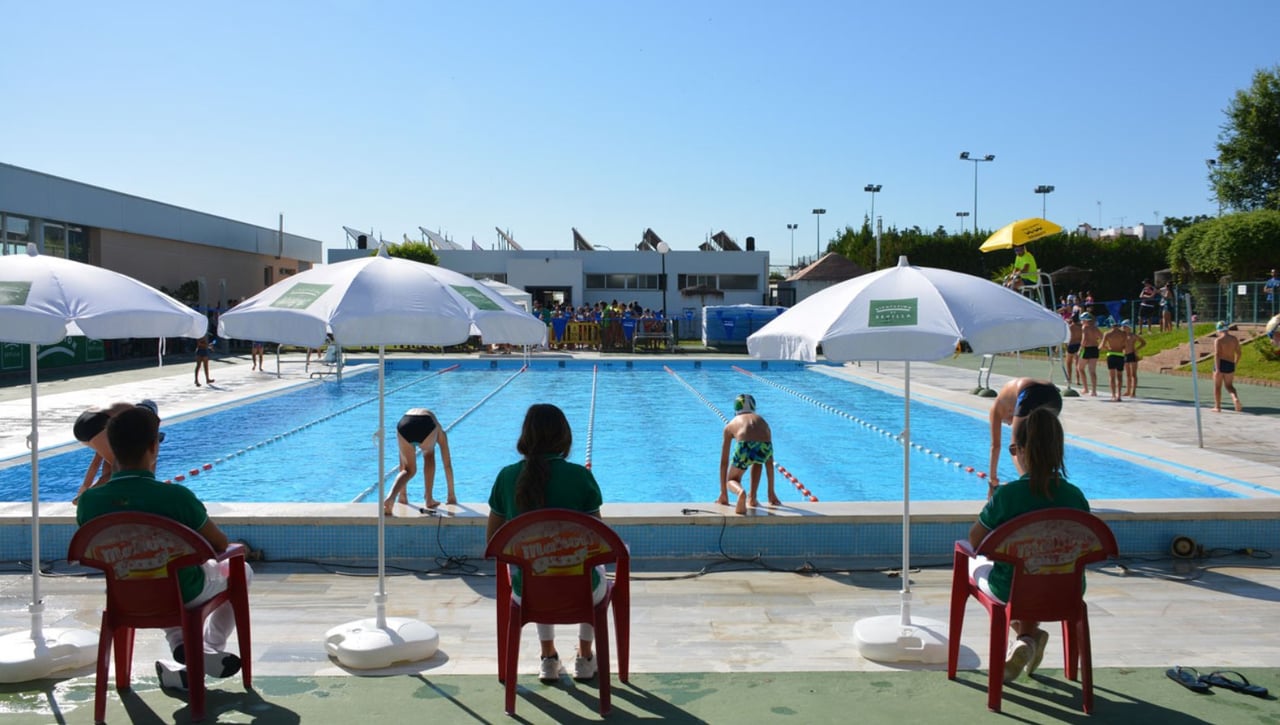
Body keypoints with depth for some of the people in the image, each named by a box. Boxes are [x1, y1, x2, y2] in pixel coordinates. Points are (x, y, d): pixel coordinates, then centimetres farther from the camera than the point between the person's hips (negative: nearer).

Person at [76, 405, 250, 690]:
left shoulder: (89, 501, -19)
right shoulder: (175, 496, -31)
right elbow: (220, 545, -17)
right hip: (184, 595, -4)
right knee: (240, 570, 28)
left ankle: (181, 645, 22)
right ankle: (213, 646, 27)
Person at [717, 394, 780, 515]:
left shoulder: (731, 424, 34)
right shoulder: (762, 421, 38)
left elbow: (724, 462, 35)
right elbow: (769, 462, 43)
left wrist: (723, 493, 42)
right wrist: (771, 492, 49)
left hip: (745, 447, -2)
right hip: (764, 448, 2)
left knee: (732, 480, 23)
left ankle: (740, 491, -13)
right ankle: (752, 498, 27)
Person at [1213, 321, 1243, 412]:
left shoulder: (1218, 340, -11)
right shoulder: (1234, 339, 5)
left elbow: (1217, 354, -18)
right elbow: (1238, 352, 9)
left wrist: (1217, 369, -21)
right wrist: (1235, 363, 23)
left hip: (1220, 364, -4)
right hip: (1230, 365, 4)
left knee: (1217, 386, 9)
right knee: (1229, 386, 16)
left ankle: (1217, 407, 13)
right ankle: (1235, 398, -14)